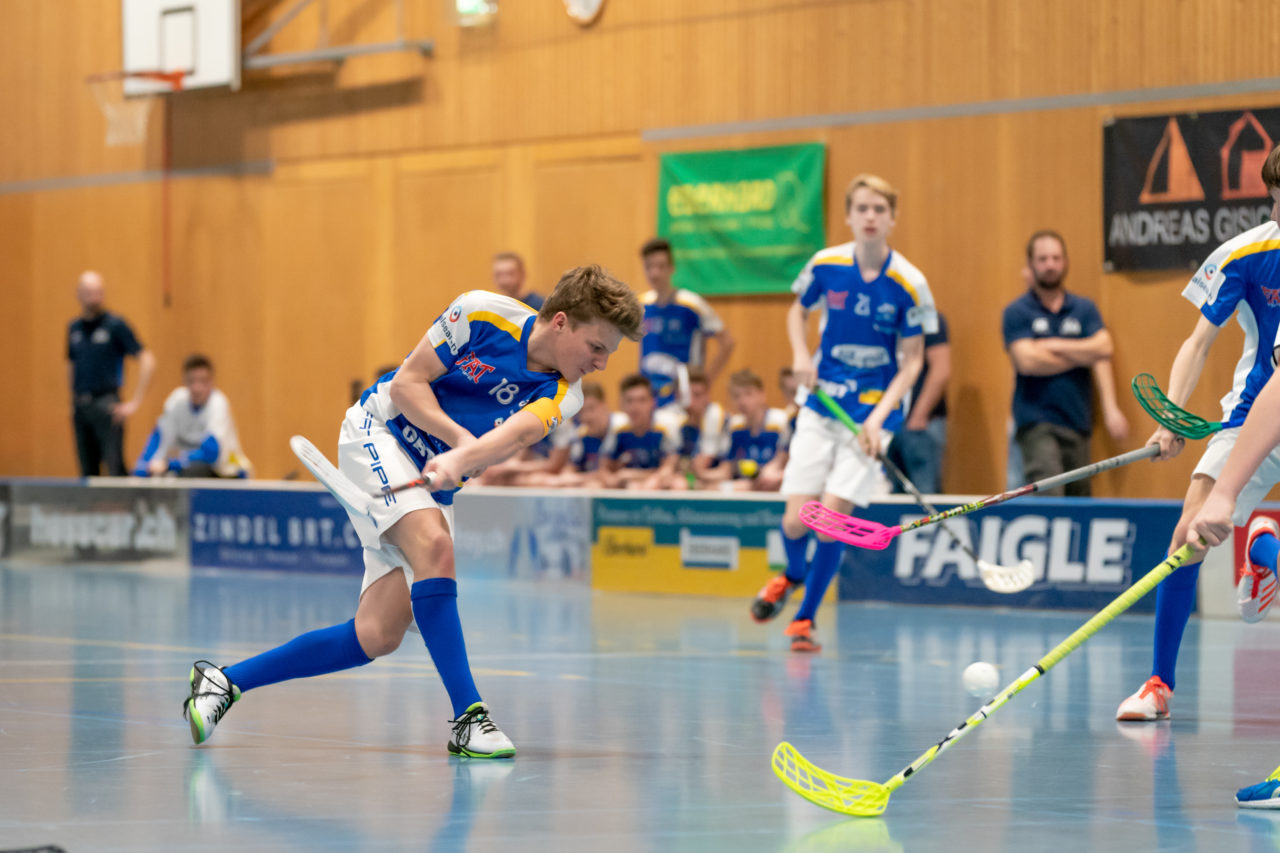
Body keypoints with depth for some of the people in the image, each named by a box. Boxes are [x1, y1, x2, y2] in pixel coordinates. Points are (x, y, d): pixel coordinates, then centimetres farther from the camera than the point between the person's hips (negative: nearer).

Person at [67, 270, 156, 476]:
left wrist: (134, 403, -12)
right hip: (80, 405, 6)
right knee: (87, 472, 7)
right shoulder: (74, 328, 12)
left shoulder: (116, 325, -5)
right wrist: (73, 402, 15)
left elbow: (147, 361, -8)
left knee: (115, 466, -12)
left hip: (105, 404, -6)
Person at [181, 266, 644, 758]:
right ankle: (468, 716, -29)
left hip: (433, 485, 5)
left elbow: (517, 433, -29)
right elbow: (406, 384, -11)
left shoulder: (563, 395, -9)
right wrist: (461, 438, -26)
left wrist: (459, 462, -48)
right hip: (377, 433, -5)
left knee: (378, 637, -6)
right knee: (434, 546, -32)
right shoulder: (484, 314, -15)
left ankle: (225, 680, 6)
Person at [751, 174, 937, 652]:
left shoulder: (909, 284, -11)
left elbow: (912, 362, -5)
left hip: (873, 413, -2)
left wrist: (879, 417, -17)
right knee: (796, 519, -5)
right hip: (821, 408, 2)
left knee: (833, 514, -13)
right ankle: (792, 575, 31)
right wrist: (800, 356, -5)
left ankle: (805, 617, 7)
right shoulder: (826, 266, -5)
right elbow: (798, 311, 15)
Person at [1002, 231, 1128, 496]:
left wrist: (1053, 346, -8)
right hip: (1037, 424, -4)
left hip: (1078, 423, 4)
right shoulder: (1017, 312, 2)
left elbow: (1102, 349, -3)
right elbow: (1027, 361, -11)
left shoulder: (1084, 308, 13)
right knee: (1048, 498, -20)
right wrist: (1080, 356, -1)